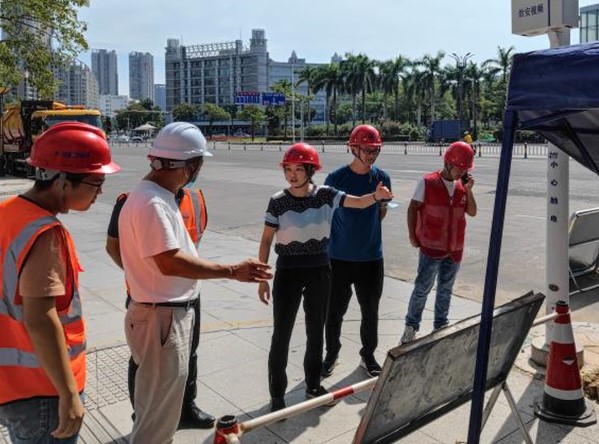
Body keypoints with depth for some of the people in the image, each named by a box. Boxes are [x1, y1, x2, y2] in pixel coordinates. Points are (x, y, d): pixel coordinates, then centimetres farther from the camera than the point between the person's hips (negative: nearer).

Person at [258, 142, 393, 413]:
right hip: (288, 271, -2)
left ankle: (313, 385, 35)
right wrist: (262, 278, -5)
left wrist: (376, 196, -38)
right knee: (281, 335, 3)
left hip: (319, 270, 2)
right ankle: (277, 395, 18)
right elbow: (266, 241, -4)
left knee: (316, 331, 15)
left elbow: (359, 202, -15)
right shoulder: (278, 201, -9)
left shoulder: (325, 195, -5)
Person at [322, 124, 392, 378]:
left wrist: (365, 229, 6)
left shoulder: (382, 178, -1)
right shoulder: (336, 178, -10)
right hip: (339, 257, -2)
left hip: (371, 257, 3)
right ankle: (331, 354, 31)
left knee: (370, 311, 14)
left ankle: (368, 356, 33)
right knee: (335, 311, 10)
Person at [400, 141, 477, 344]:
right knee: (422, 288, 0)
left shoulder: (461, 186, 6)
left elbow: (472, 212, 7)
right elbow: (413, 209, -5)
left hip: (454, 249, 5)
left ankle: (440, 326, 28)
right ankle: (411, 327, 13)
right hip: (431, 248, -5)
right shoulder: (428, 182, -8)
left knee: (445, 289, 15)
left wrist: (468, 190, -7)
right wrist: (412, 236, -7)